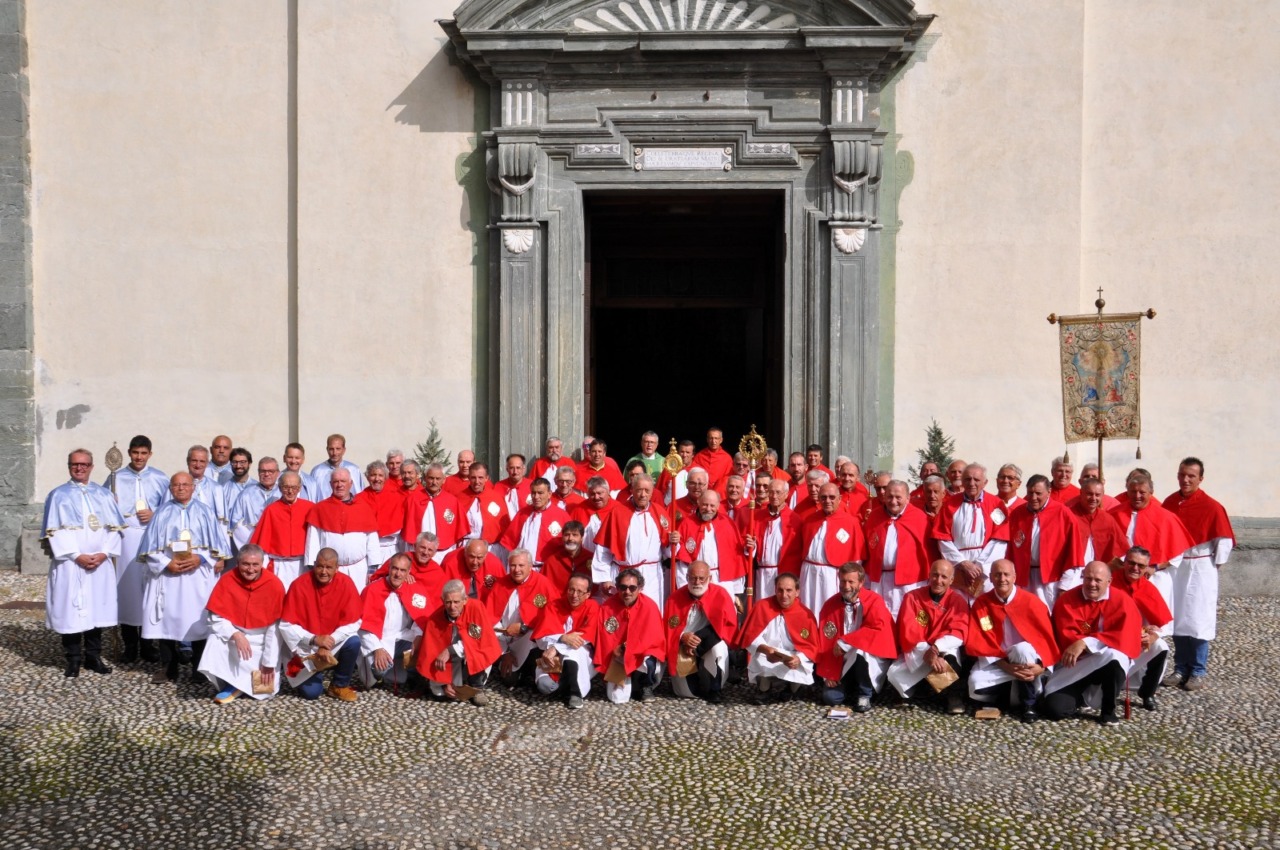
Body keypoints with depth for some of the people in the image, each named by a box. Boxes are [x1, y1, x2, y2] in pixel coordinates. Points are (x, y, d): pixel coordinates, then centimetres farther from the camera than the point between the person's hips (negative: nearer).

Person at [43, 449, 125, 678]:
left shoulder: (104, 495, 11)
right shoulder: (58, 495, 3)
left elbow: (113, 528, 6)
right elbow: (55, 531, -5)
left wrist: (104, 553, -9)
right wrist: (76, 555, -14)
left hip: (100, 562, 3)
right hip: (69, 563, -3)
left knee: (97, 609, 5)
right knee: (71, 610, -3)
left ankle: (93, 656, 13)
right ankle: (73, 660, 5)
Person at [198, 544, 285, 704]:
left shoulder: (274, 585, -19)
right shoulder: (227, 580, -16)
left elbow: (275, 627, -16)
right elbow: (215, 617, -14)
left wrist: (269, 662, -17)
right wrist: (235, 635, -31)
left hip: (262, 639, -1)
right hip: (233, 632, 1)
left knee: (268, 690, -16)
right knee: (215, 640, -31)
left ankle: (235, 686, 11)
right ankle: (233, 684, -13)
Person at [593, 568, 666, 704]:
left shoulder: (649, 606, -16)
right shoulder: (607, 607, -10)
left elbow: (654, 638, -19)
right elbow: (604, 639, -7)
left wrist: (628, 649, -23)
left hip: (643, 653, -1)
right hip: (617, 657, 1)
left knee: (648, 663, -34)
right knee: (616, 697, -15)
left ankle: (646, 688, -1)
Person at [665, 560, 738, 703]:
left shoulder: (721, 595, -13)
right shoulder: (676, 598, -7)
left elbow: (730, 626, -13)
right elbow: (669, 628, -2)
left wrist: (699, 639, -22)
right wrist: (683, 637, -26)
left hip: (710, 645, -1)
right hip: (683, 647, 1)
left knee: (718, 648, -37)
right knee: (685, 692, -13)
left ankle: (715, 689, -19)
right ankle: (697, 688, 22)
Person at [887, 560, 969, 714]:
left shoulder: (958, 601, -5)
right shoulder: (912, 597, -7)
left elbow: (958, 633, -16)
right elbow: (908, 633, -15)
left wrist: (936, 648, -34)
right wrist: (926, 653, -32)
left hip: (945, 653, -1)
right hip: (915, 654, 1)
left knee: (949, 653, -37)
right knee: (895, 675, -25)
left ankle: (955, 695, -18)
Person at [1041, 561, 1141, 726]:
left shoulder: (1123, 601, -7)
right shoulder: (1067, 600, -6)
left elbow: (1126, 637, -21)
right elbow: (1066, 636, -14)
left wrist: (1086, 643, -31)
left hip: (1110, 663, -1)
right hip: (1074, 664, 1)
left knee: (1114, 656, -39)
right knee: (1054, 708, -20)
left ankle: (1108, 710, -14)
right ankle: (1084, 694, 17)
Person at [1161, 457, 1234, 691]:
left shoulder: (1212, 507, -12)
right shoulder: (1169, 502, 2)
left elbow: (1224, 540, -7)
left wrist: (1215, 565, -4)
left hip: (1200, 569, -5)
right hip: (1174, 567, 5)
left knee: (1197, 619, -1)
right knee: (1177, 619, 10)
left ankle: (1198, 672, 8)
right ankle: (1181, 668, 19)